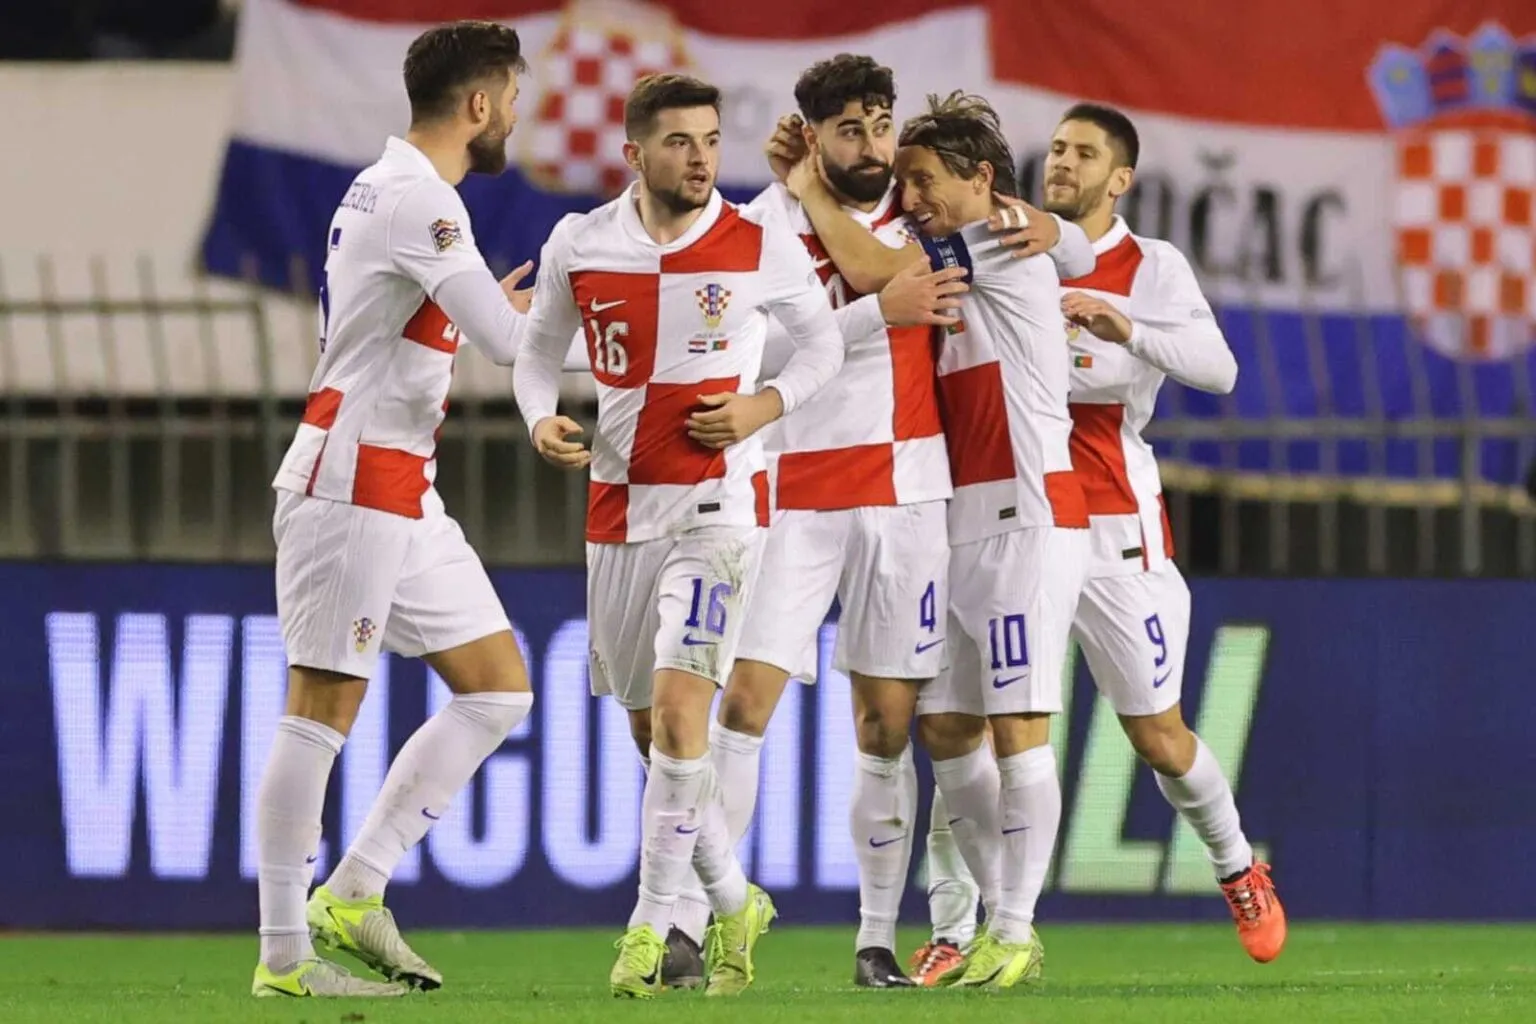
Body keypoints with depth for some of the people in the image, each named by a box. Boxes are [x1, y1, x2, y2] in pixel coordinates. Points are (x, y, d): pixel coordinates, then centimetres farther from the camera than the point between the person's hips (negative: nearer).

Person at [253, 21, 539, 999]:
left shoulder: (388, 187, 15)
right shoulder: (418, 200, -16)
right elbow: (515, 342, -21)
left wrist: (488, 310, 21)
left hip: (406, 491, 10)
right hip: (351, 483, -10)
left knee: (500, 688, 9)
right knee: (324, 707, -6)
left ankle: (354, 893, 9)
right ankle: (284, 954, -3)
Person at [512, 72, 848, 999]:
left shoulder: (763, 248, -6)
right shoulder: (580, 246, 0)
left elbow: (824, 341, 8)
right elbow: (541, 345, 15)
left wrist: (766, 404, -10)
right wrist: (542, 418, -5)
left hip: (719, 501, -4)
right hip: (619, 505, 4)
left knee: (677, 699, -20)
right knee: (649, 727, 11)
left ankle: (654, 926, -16)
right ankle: (736, 902, 31)